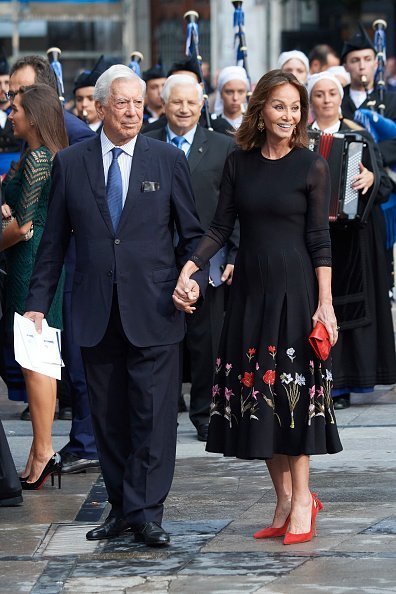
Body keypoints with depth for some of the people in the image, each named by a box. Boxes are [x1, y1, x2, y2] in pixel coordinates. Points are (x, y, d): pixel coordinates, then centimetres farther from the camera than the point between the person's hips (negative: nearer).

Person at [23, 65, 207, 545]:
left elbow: (192, 233, 8)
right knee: (108, 418, 7)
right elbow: (54, 240, 9)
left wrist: (193, 277, -10)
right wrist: (38, 303, 5)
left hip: (153, 312, -2)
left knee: (153, 415, -5)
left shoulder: (168, 160, 4)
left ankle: (146, 512, -1)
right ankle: (121, 507, 17)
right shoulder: (70, 163, 6)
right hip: (96, 315, 2)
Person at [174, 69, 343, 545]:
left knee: (295, 391, -3)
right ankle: (284, 500, 15)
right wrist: (188, 269, -9)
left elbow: (319, 239, -5)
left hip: (295, 288, -4)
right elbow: (220, 227, 6)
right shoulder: (239, 163, 6)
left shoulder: (312, 166, -3)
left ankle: (301, 500, 6)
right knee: (258, 394, 5)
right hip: (250, 289, 4)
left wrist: (325, 303, -11)